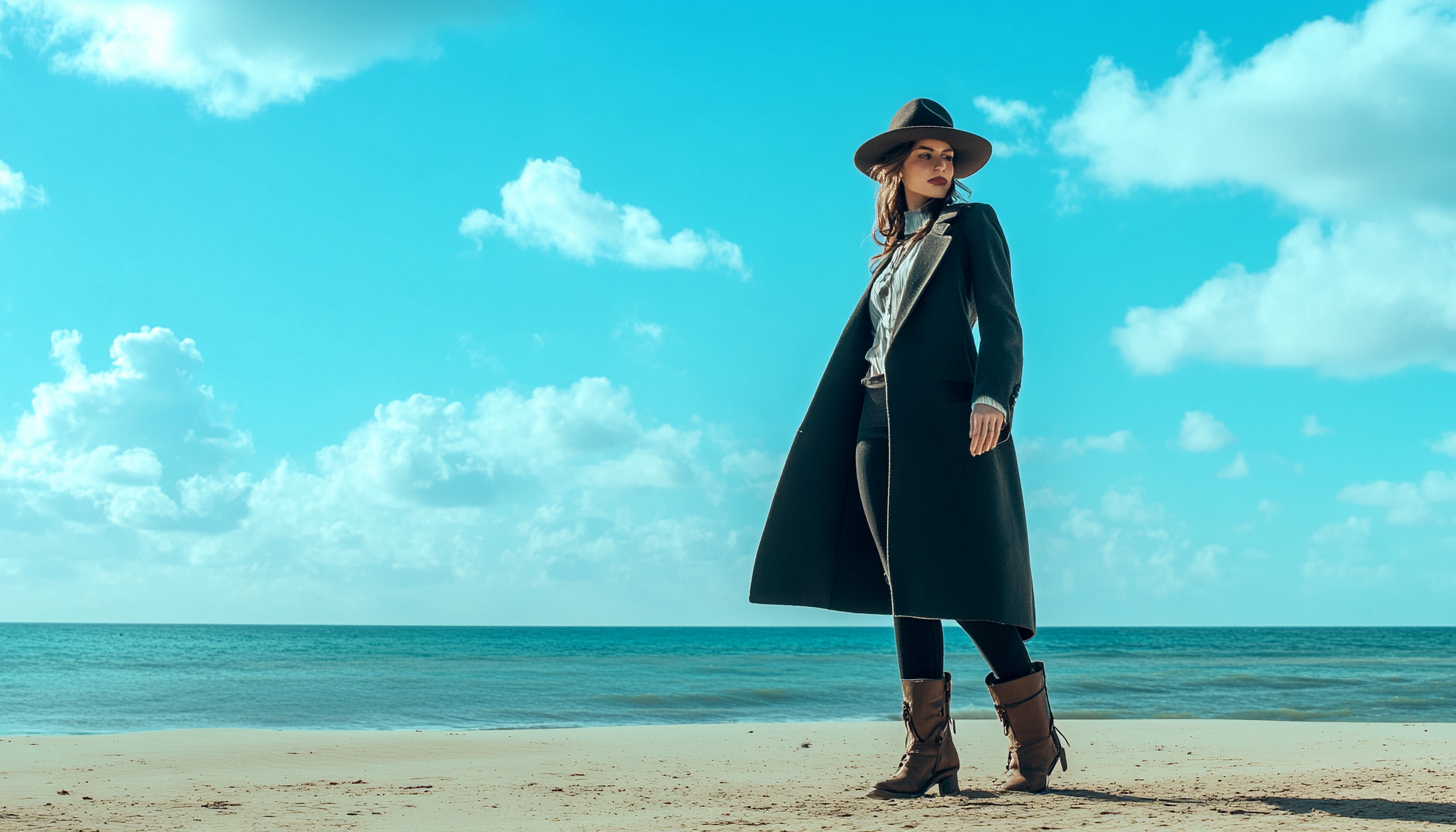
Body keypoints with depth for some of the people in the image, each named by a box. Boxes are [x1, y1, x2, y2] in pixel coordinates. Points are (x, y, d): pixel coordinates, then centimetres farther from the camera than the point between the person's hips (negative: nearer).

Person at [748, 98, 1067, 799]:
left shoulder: (970, 224, 8)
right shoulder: (893, 251, 24)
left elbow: (1000, 320, -4)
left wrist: (992, 396, -21)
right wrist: (826, 441, 14)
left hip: (945, 422, -6)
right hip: (880, 427, 6)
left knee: (962, 584, -11)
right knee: (907, 587, 0)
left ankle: (1036, 740, 3)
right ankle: (929, 753, 2)